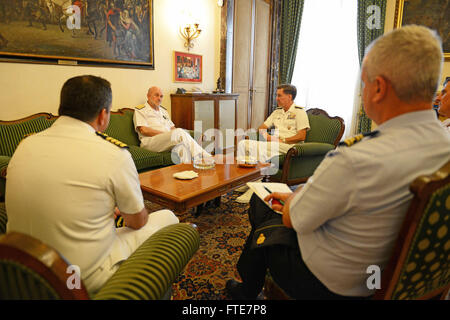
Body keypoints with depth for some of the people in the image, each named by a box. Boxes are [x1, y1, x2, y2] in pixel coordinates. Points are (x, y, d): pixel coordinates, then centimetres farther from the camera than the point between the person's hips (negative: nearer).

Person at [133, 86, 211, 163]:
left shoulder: (163, 110, 29)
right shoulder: (140, 110, 9)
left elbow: (172, 127, 24)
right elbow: (144, 130, -6)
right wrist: (165, 134, -12)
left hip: (167, 141, 6)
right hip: (150, 141, -6)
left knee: (181, 146, -32)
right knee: (179, 132, -32)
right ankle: (206, 157, -37)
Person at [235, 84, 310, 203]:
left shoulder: (299, 112, 2)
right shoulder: (277, 111, 24)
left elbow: (302, 136, -9)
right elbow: (262, 127, 22)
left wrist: (281, 140, -14)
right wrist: (265, 134, -1)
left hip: (289, 145, -7)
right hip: (273, 143, 8)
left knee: (260, 150, -35)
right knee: (243, 143, -11)